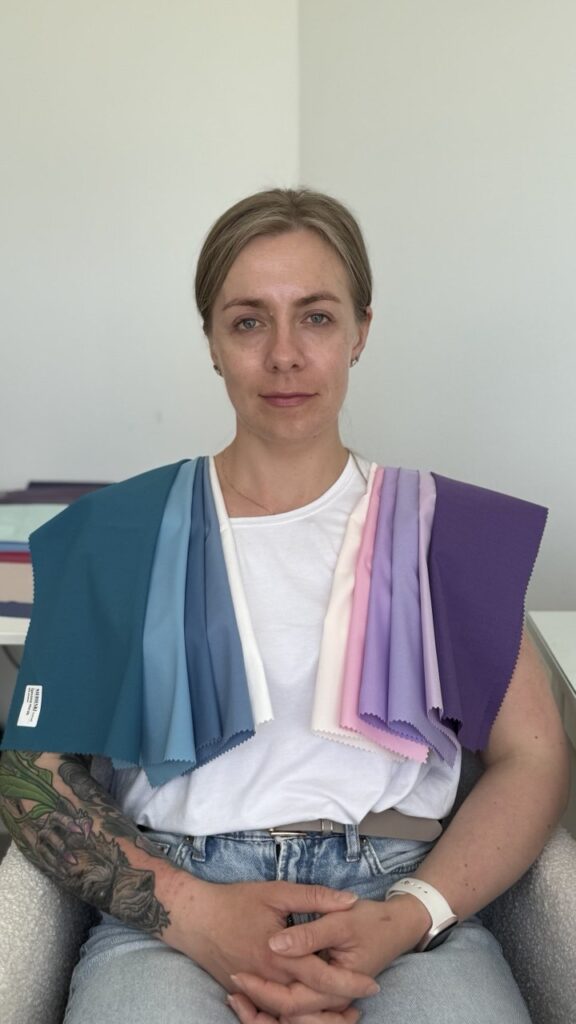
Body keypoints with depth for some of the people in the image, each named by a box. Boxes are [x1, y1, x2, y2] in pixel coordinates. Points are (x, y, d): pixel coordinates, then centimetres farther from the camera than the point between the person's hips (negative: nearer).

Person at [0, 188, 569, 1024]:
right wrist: (194, 910, -11)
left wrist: (410, 917, -12)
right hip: (172, 899, 0)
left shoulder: (447, 527, 12)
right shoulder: (121, 532, 11)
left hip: (401, 897, 1)